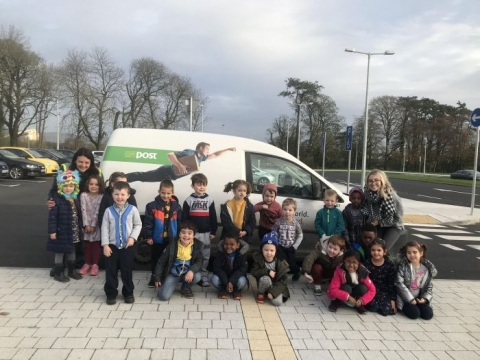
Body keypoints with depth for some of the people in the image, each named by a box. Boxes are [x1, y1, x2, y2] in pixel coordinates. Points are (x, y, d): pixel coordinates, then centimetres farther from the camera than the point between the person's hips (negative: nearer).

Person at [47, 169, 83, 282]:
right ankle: (58, 272, 20)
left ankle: (72, 270, 33)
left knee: (71, 250, 19)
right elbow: (52, 216, -17)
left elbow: (79, 215, 11)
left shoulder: (75, 199, 5)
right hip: (61, 231, -7)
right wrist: (52, 231, -19)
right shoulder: (57, 199, -17)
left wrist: (80, 227, 14)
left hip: (73, 232, 7)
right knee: (60, 252, 6)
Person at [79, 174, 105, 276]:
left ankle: (95, 265, 13)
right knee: (87, 244, 10)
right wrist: (86, 225, -14)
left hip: (96, 225, -2)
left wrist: (93, 225, -15)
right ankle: (87, 264, 21)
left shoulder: (101, 197, -7)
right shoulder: (83, 195, -2)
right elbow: (83, 210, -8)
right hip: (86, 224, 2)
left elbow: (98, 212, -11)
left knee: (96, 245, 4)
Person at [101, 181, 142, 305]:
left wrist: (133, 237, -11)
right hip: (112, 245, 1)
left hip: (127, 246, -1)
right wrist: (105, 245, -6)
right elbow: (105, 228, -1)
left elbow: (138, 225, 2)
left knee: (127, 271, 8)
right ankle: (111, 294, 22)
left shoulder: (132, 209, -5)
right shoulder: (109, 210, -3)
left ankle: (128, 293, 23)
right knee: (110, 271, 7)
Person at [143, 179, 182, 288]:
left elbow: (180, 223, 4)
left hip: (171, 239, 1)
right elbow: (148, 223, -7)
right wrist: (148, 236, -9)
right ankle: (154, 277, 29)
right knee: (156, 259, 14)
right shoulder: (152, 206, -9)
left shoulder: (176, 206, -1)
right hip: (157, 239, -1)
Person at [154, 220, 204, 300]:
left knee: (197, 276, -30)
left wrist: (192, 270, -31)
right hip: (172, 275, -1)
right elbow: (161, 262, -4)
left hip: (187, 274, 2)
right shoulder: (172, 246, -14)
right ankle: (173, 285, 17)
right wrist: (157, 278, -3)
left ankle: (186, 288, 4)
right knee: (163, 296, -19)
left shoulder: (197, 246, -11)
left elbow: (199, 261, -11)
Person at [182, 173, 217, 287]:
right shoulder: (188, 200, -2)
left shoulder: (210, 200, 2)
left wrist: (213, 232, 5)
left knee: (205, 256, 8)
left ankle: (203, 276, 19)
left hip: (206, 233, 2)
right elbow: (184, 218, -1)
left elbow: (213, 217, 6)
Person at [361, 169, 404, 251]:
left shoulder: (390, 195, -24)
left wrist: (379, 222, -14)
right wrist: (372, 221, -9)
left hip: (393, 226, -4)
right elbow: (365, 211, 6)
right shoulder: (368, 193, -10)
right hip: (377, 225, 4)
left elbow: (398, 219, -18)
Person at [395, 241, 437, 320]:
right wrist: (410, 299, -17)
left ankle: (415, 306, 14)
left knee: (428, 314, -12)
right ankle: (406, 307, 9)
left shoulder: (427, 268, 0)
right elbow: (399, 283, -17)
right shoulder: (403, 266, -12)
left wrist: (425, 298, -8)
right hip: (405, 298, -4)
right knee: (414, 314, -21)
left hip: (419, 298, 4)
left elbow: (429, 286, 9)